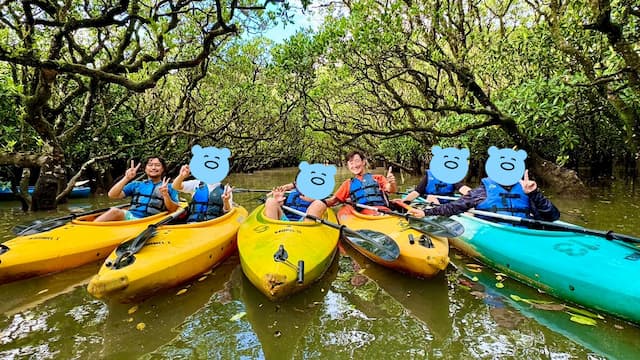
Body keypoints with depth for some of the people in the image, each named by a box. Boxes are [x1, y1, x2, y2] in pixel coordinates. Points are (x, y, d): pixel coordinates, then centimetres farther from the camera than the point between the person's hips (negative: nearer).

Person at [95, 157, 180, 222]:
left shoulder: (169, 188, 15)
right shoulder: (136, 185, 24)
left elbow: (174, 210, 3)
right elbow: (112, 195, 12)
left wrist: (165, 195, -14)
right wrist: (126, 178, 0)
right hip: (129, 217, 3)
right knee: (114, 211, -29)